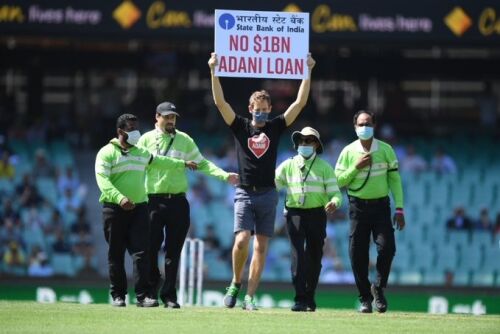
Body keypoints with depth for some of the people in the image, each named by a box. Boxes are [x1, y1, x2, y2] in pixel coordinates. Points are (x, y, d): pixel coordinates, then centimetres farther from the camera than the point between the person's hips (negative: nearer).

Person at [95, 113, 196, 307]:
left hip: (139, 208, 4)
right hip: (114, 209, -4)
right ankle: (118, 295, 9)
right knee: (116, 254, 1)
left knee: (141, 253, -8)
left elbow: (159, 161, 37)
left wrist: (182, 164, 47)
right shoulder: (107, 153, -3)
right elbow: (102, 180, -16)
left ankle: (143, 295, -12)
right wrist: (119, 198, -30)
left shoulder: (141, 153, 18)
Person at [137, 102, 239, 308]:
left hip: (178, 201, 2)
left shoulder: (184, 140, 11)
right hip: (154, 200, -2)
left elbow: (201, 164, 11)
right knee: (151, 247, -3)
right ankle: (151, 290, 9)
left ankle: (169, 295, 5)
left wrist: (224, 175, -2)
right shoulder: (146, 140, 6)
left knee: (174, 250, 1)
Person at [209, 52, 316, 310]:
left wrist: (308, 72, 0)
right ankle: (236, 284, 7)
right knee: (242, 240, -16)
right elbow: (220, 102, -4)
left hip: (268, 194, 2)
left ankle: (249, 296, 2)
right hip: (245, 194, -2)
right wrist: (213, 71, -12)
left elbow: (300, 103, 5)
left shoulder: (275, 127, 8)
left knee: (261, 247, -1)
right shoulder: (240, 127, 5)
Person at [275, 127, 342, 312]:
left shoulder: (324, 167, 7)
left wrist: (334, 202, -22)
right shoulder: (288, 165, 9)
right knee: (298, 254, -14)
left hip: (316, 215, 1)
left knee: (314, 256, 6)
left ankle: (309, 297, 22)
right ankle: (300, 299, -18)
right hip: (295, 214, -1)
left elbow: (335, 192, 1)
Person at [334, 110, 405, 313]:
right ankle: (365, 298, 9)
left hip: (380, 205, 0)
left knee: (387, 247, -15)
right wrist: (356, 167, -14)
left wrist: (399, 209, -1)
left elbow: (394, 179, 4)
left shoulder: (386, 150, 2)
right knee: (358, 254, -2)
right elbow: (338, 182, 0)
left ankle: (378, 288, 7)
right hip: (358, 206, 0)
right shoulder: (348, 152, 1)